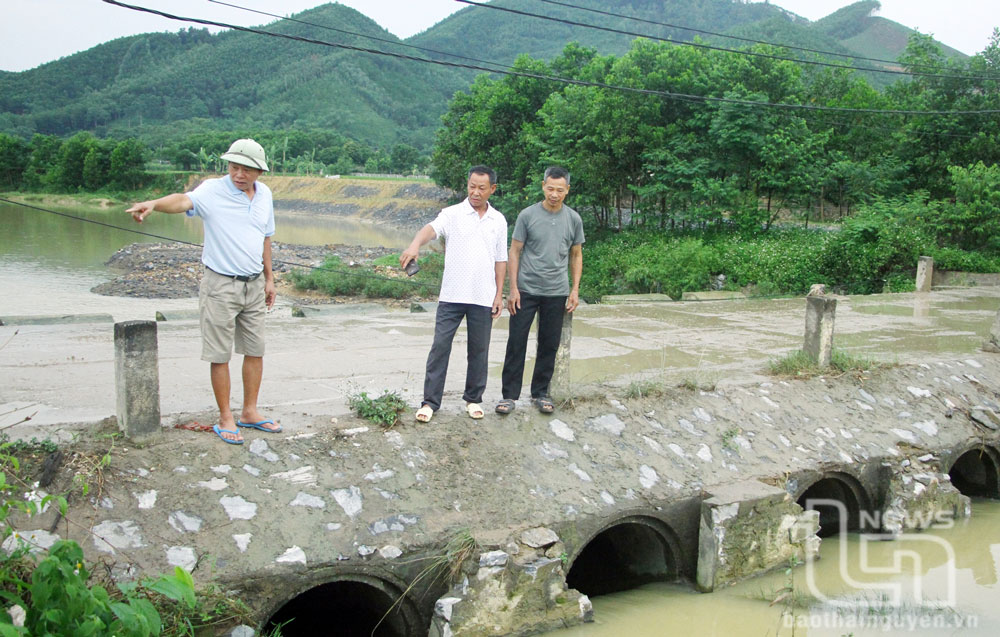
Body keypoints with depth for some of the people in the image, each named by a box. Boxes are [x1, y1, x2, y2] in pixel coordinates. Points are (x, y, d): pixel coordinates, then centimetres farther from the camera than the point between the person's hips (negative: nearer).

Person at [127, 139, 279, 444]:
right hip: (221, 285, -6)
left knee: (255, 351, 12)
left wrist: (269, 278, 18)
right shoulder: (213, 190, -11)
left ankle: (250, 412, 26)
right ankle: (225, 419, 12)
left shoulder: (264, 194, 6)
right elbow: (184, 200, -32)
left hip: (254, 285, 6)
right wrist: (154, 203, -53)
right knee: (220, 355, 1)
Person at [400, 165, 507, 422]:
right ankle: (430, 401, 6)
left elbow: (500, 259, 12)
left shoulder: (498, 221, 8)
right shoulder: (452, 214, -3)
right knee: (440, 346, -2)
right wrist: (414, 245, -44)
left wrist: (499, 293, 5)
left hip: (483, 298, 3)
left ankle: (473, 398, 25)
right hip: (452, 295, -2)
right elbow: (430, 228, -23)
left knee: (479, 350, 10)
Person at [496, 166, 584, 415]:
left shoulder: (573, 219, 5)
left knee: (549, 345, 8)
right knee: (516, 343, -2)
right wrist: (513, 288, -6)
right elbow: (514, 252, 1)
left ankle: (540, 393, 21)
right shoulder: (528, 215, -3)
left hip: (557, 293, 3)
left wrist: (575, 289, 5)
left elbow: (576, 255, 13)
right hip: (526, 291, -2)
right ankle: (510, 394, 6)